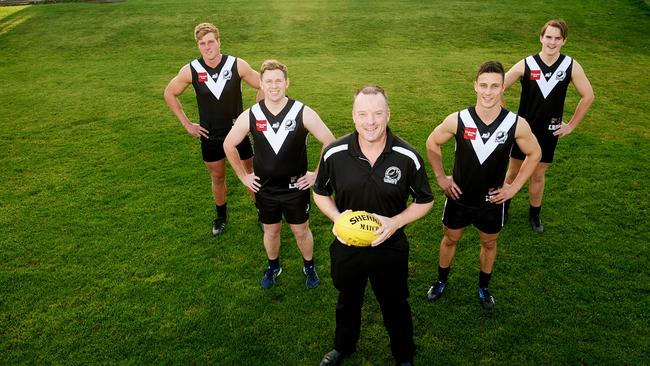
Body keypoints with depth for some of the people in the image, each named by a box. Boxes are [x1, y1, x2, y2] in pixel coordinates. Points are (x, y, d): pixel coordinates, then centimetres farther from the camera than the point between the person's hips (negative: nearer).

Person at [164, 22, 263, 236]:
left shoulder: (238, 66, -15)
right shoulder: (190, 70, -11)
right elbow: (170, 94, 4)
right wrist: (187, 124, 1)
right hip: (210, 136, 1)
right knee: (217, 177, 17)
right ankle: (221, 217, 38)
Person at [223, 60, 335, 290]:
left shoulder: (303, 113, -16)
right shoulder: (250, 116, -10)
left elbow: (330, 142, -9)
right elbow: (229, 145, 4)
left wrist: (318, 174, -6)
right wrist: (243, 176, 4)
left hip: (296, 187, -1)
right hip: (265, 189, 2)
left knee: (301, 231, 15)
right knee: (271, 230, 19)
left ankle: (309, 267, 41)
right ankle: (273, 267, 45)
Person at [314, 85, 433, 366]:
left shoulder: (407, 157, -18)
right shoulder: (334, 154, -16)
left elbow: (425, 201, -5)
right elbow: (320, 193, 0)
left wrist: (395, 222, -22)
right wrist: (337, 217, -19)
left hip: (390, 249, -1)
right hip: (346, 246, 2)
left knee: (395, 307, 20)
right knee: (348, 302, 27)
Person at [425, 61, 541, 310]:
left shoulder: (517, 125, -19)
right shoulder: (458, 120, -20)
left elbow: (534, 154, -1)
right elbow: (432, 143, -2)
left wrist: (514, 187, -4)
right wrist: (441, 178, -1)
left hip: (492, 201, 1)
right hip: (459, 197, 0)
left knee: (489, 244, 21)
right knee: (450, 239, 20)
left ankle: (484, 287, 47)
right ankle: (441, 281, 45)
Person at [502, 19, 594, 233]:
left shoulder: (571, 66, -9)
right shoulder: (526, 65, -14)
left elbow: (588, 96, 1)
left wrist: (572, 125, 1)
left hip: (549, 132, 1)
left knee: (538, 175, 14)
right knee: (514, 172, 12)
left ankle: (534, 215, 31)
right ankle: (503, 207, 32)